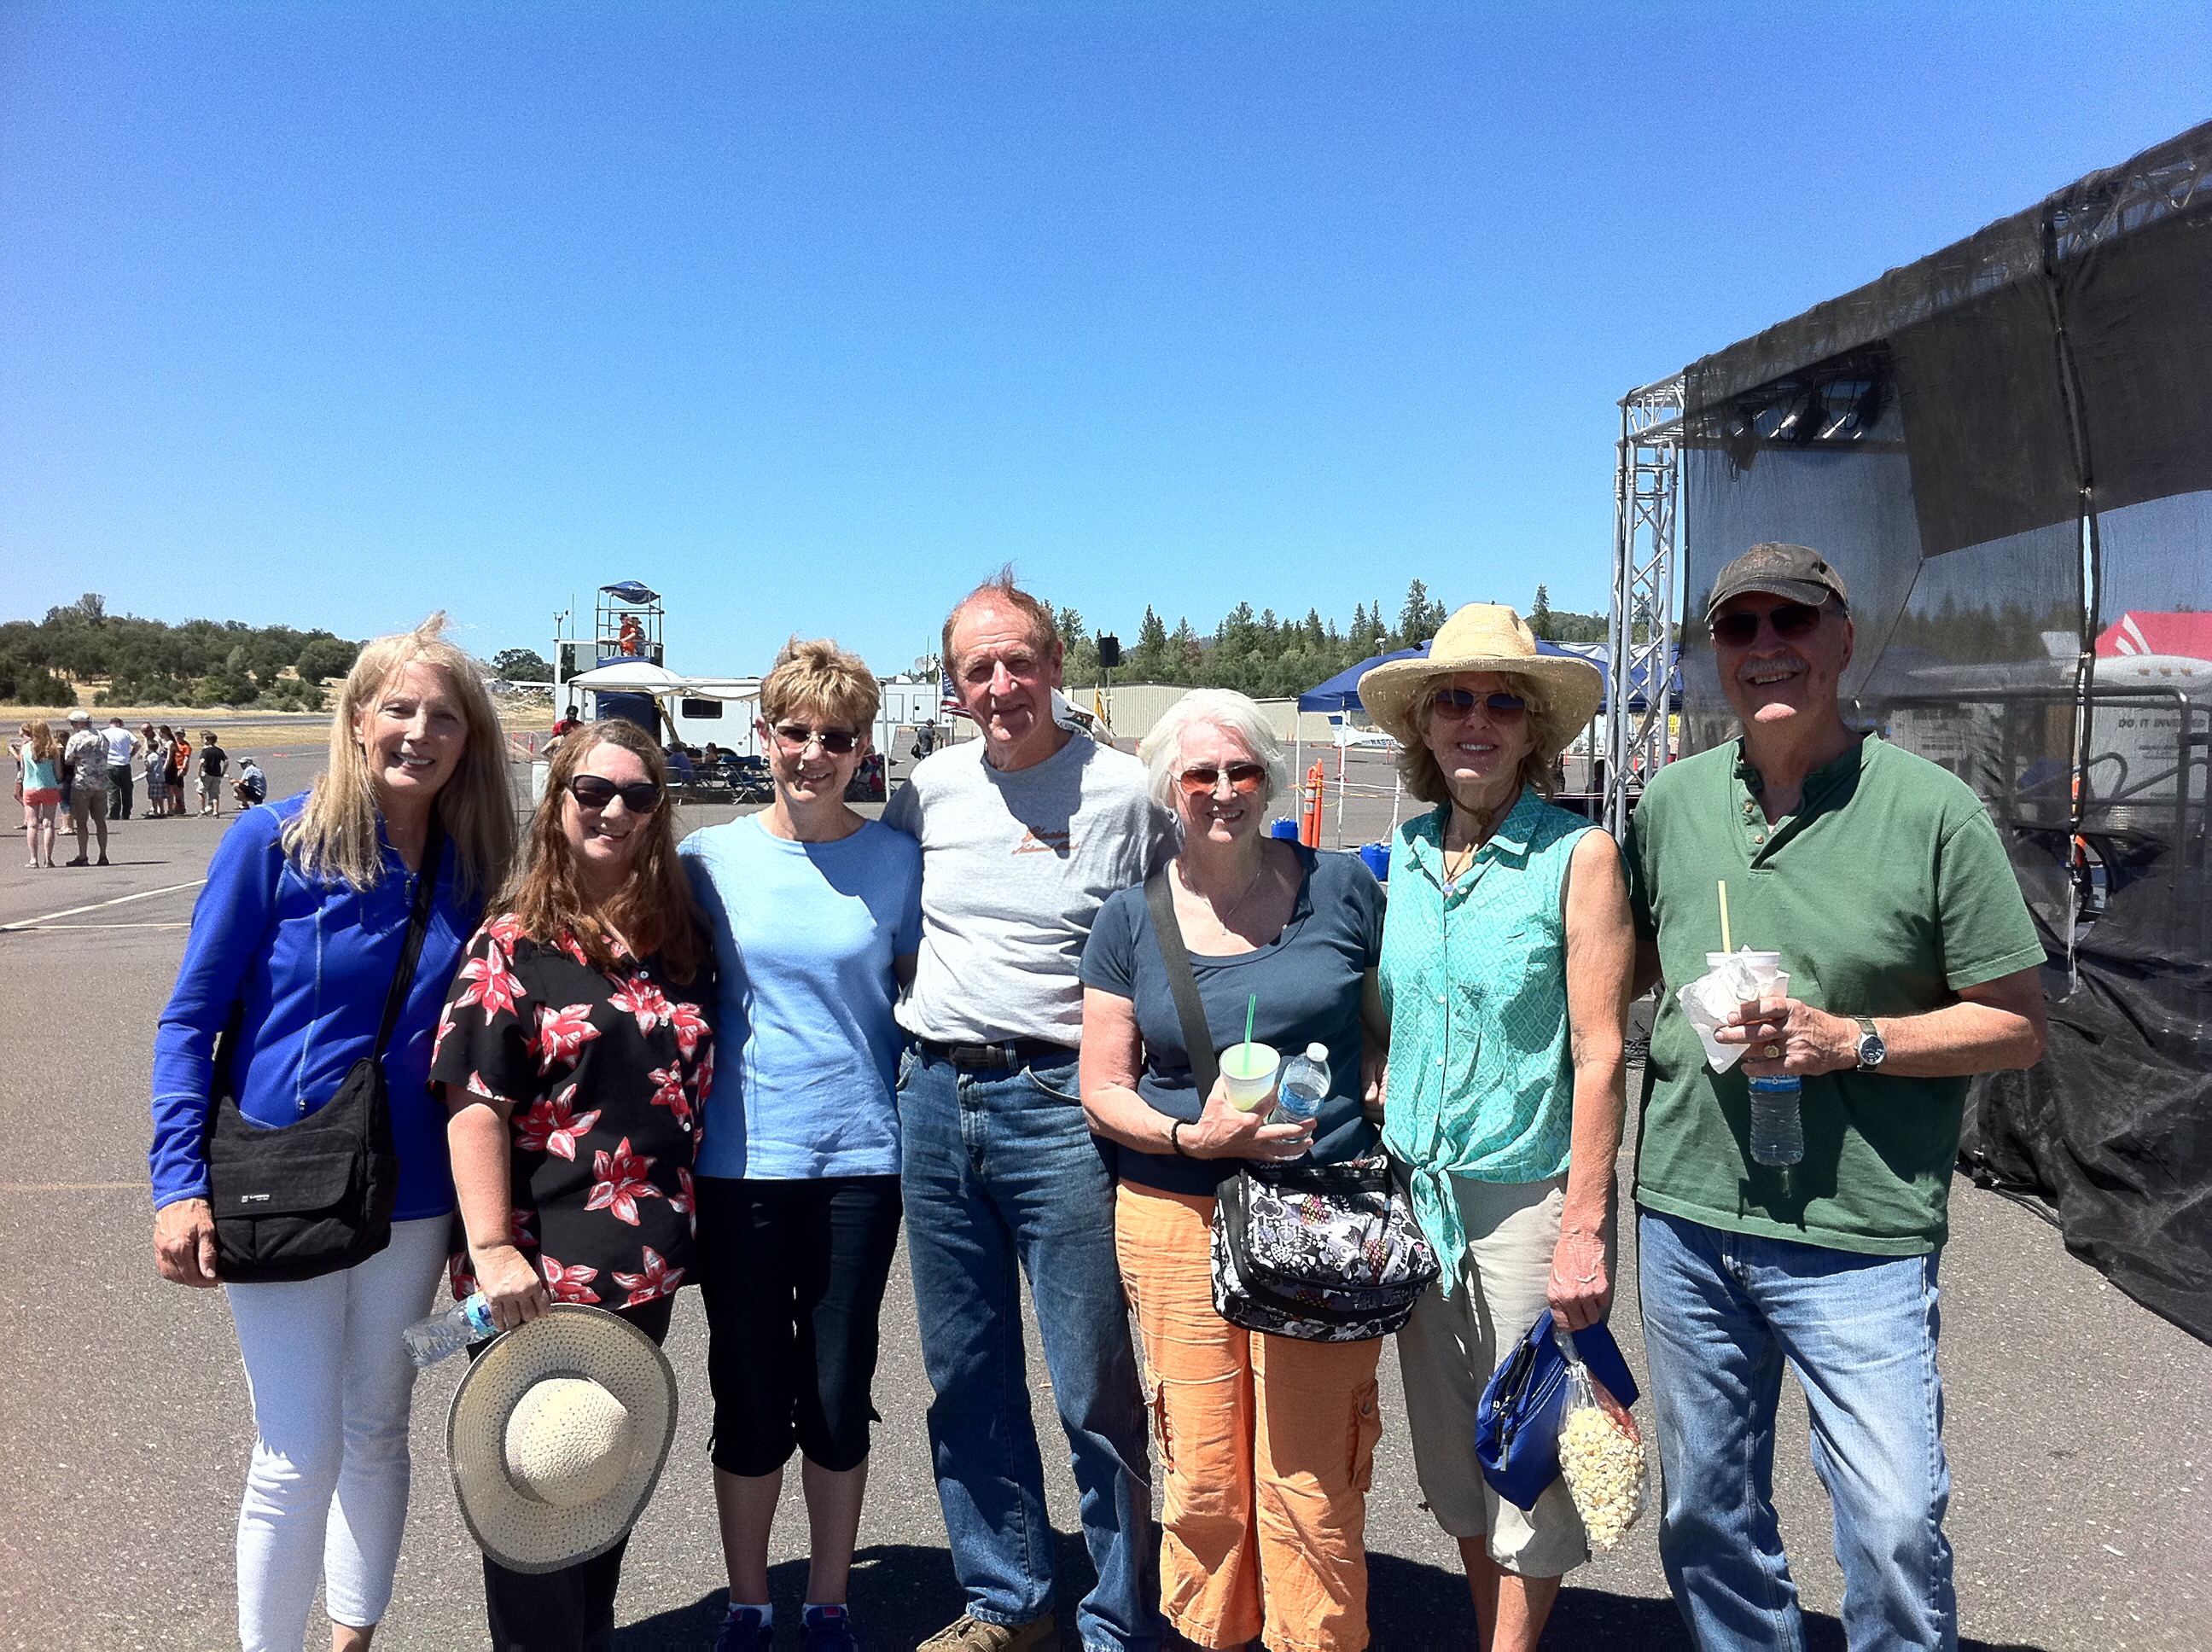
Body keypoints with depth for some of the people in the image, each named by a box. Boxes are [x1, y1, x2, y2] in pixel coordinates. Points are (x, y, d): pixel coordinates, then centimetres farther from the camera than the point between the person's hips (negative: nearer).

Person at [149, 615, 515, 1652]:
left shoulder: (470, 873, 0)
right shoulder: (274, 843, -10)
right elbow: (190, 1019, -7)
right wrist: (179, 1184, -13)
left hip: (412, 1200, 4)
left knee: (378, 1431, 17)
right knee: (300, 1452, 0)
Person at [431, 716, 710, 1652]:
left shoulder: (681, 939, 6)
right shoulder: (513, 943, -8)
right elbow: (475, 1102, -14)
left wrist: (683, 1225, 11)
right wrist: (493, 1250, -21)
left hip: (647, 1259, 5)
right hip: (541, 1268, -5)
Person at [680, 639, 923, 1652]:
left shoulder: (896, 859, -1)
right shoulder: (710, 859, 0)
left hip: (860, 1158, 0)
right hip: (740, 1160, 0)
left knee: (838, 1397, 10)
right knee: (749, 1399, 11)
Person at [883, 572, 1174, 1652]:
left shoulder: (1125, 792, -5)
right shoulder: (928, 791, 8)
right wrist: (915, 1007, 12)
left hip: (1059, 1100, -5)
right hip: (934, 1097, 5)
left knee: (1097, 1390, 2)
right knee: (966, 1379, 15)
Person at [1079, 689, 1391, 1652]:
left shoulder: (1340, 888, 2)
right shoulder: (1130, 920, 4)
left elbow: (1388, 1031, 11)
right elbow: (1102, 1089, 5)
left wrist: (1386, 1130, -6)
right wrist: (1194, 1137, -12)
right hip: (1177, 1217, 1)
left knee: (1312, 1482, 1)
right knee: (1203, 1479, 6)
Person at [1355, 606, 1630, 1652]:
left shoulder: (1579, 857, -10)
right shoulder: (1405, 856, 5)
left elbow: (1600, 1054, -12)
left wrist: (1584, 1231, -15)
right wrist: (1380, 1163, 9)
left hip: (1527, 1192, -5)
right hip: (1420, 1187, 5)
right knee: (1453, 1452, 17)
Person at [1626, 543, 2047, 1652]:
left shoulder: (1931, 809, -7)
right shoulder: (1672, 801, 4)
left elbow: (2018, 1026, -4)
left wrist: (1852, 1041, -17)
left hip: (1861, 1236, -4)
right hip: (1686, 1221, 4)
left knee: (1896, 1532, -2)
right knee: (1706, 1518, 17)